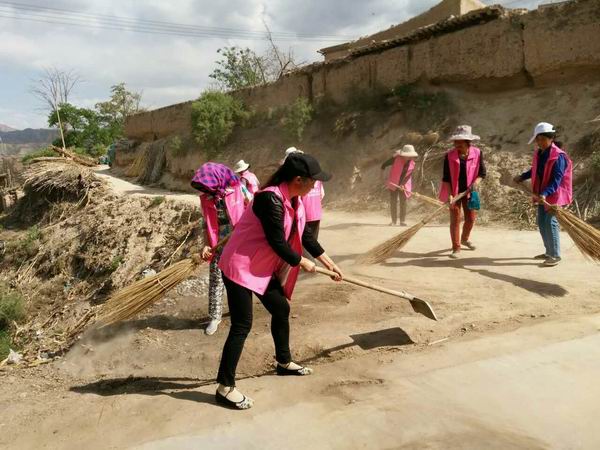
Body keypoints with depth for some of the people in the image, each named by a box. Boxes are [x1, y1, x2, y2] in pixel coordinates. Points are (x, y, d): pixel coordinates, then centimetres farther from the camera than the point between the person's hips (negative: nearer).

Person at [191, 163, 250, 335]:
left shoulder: (238, 188, -11)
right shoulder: (205, 197, -3)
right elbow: (206, 223, 1)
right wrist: (206, 245, -9)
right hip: (218, 244, 2)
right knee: (215, 280, 2)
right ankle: (214, 317, 13)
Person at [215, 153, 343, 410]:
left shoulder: (295, 200, 4)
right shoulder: (271, 199, -26)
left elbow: (304, 234, 14)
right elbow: (277, 242, -23)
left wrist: (328, 262, 14)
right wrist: (302, 263, -8)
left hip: (264, 267, 10)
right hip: (240, 266, -10)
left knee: (281, 308, 18)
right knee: (242, 325, -7)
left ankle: (284, 362, 39)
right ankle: (225, 388, 5)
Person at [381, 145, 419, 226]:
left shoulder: (412, 163, -7)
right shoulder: (396, 159, -16)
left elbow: (409, 175, -11)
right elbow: (384, 165, -7)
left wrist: (403, 183, -24)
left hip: (403, 185, 2)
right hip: (393, 183, -2)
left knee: (403, 202, -1)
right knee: (393, 202, -1)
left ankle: (402, 221, 7)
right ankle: (394, 221, 8)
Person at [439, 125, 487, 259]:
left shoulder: (477, 153, -8)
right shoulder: (449, 155, -12)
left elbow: (482, 173, -1)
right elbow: (446, 177, -10)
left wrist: (475, 183, -21)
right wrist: (449, 194, -19)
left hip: (469, 191, 2)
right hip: (454, 192, -2)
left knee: (471, 218, 12)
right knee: (455, 219, -3)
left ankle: (465, 239, 40)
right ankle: (456, 248, 4)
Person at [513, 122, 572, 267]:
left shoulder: (559, 156, -20)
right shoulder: (539, 153, 6)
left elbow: (556, 180, -27)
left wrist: (545, 194, -37)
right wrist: (522, 176, 20)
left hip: (553, 195, -9)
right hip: (542, 195, 9)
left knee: (550, 223, -8)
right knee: (541, 223, 14)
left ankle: (555, 255, 2)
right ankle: (549, 252, 28)